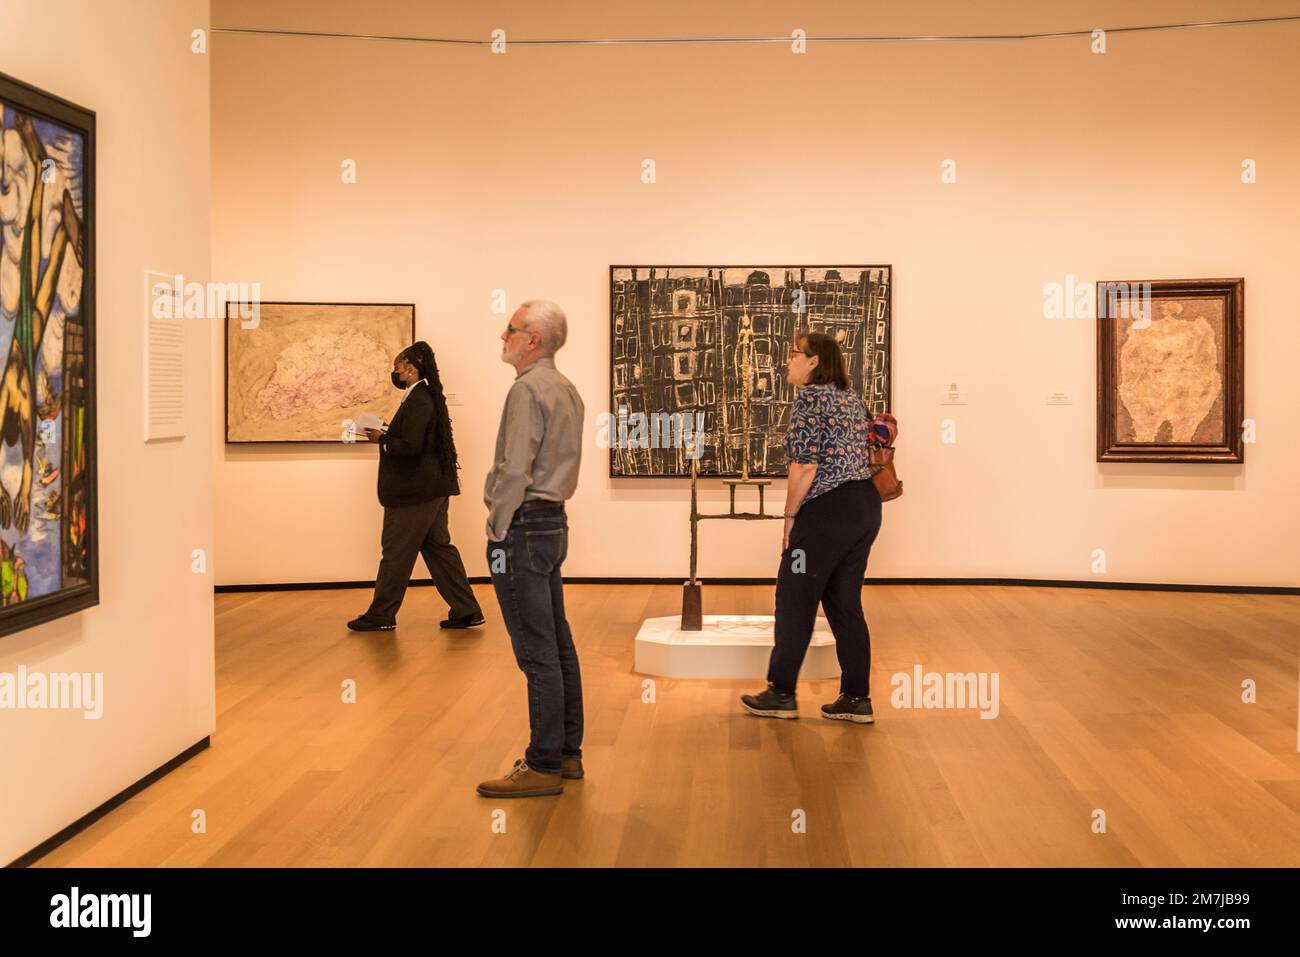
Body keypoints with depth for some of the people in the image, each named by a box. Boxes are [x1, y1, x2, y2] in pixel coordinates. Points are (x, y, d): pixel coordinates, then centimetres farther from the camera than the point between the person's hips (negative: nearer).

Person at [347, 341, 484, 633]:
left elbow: (410, 446, -25)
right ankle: (466, 611, 14)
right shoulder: (427, 397, 13)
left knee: (396, 553, 2)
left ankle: (381, 616, 13)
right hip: (433, 488, 10)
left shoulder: (418, 402, -18)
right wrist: (387, 435, 7)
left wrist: (381, 439, -11)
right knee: (438, 548, 13)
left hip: (414, 492, -10)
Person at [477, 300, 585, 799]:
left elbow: (515, 472, -20)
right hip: (553, 522, 10)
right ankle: (567, 752, 21)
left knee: (537, 653, -6)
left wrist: (497, 531, -12)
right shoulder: (566, 389, 14)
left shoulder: (528, 390, -16)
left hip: (524, 527, -10)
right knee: (558, 647, 13)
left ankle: (543, 766, -1)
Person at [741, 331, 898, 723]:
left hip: (827, 511, -9)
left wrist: (790, 516, -10)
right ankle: (857, 699, 12)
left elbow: (805, 466, -16)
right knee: (845, 604, 11)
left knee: (795, 601, 3)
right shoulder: (852, 397, 16)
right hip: (866, 507, 9)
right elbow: (861, 451, 16)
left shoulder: (810, 398, -11)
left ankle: (781, 694, 11)